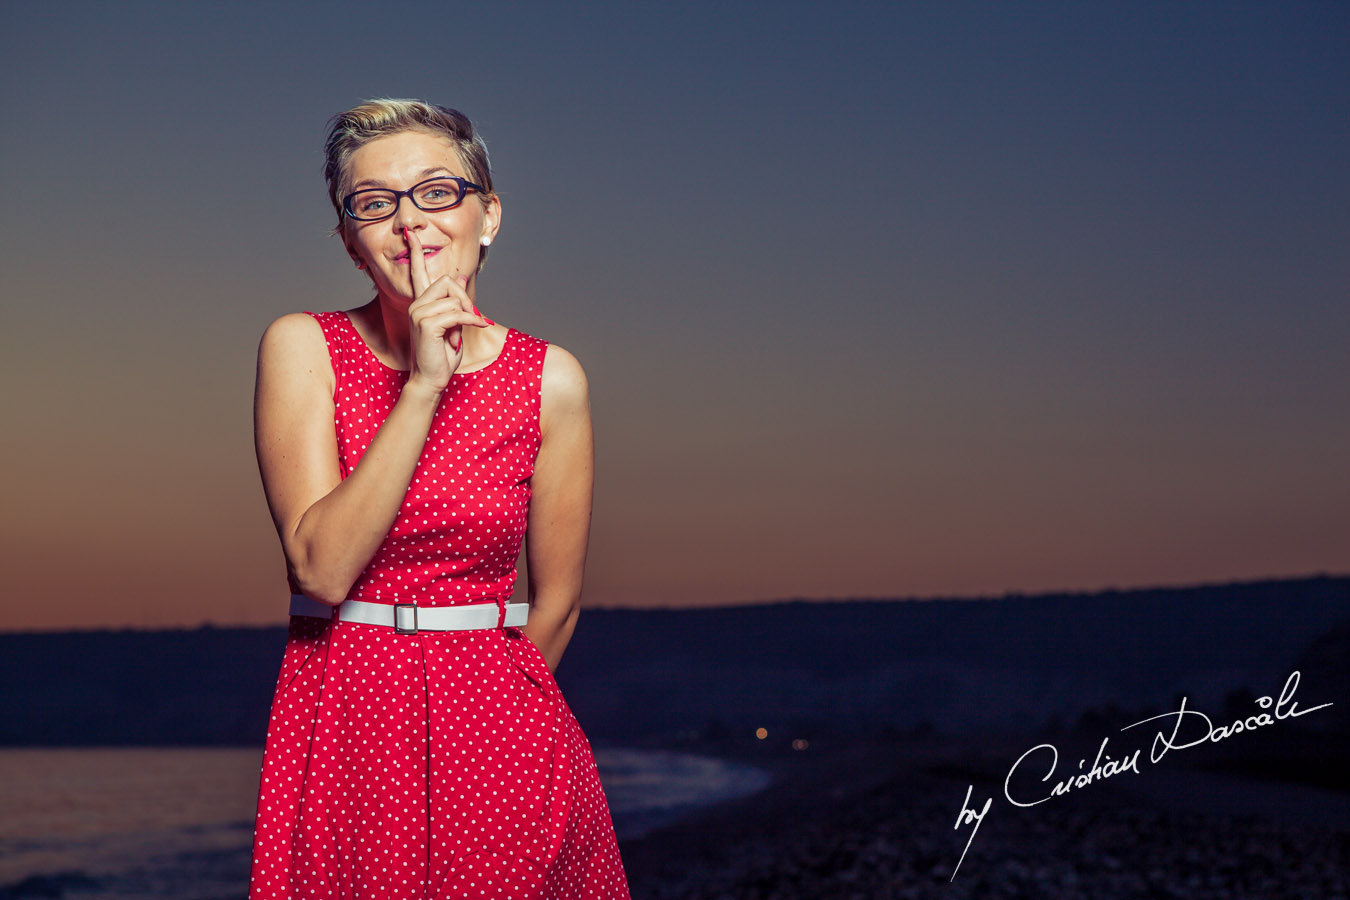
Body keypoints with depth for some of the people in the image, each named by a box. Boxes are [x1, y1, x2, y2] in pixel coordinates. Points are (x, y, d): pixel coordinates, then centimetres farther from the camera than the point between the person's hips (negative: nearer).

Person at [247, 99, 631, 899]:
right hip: (339, 728, 0)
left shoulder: (551, 378, -3)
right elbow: (322, 566, -16)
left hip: (499, 736, 0)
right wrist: (422, 384, -20)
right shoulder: (302, 348, -4)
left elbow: (555, 603, 5)